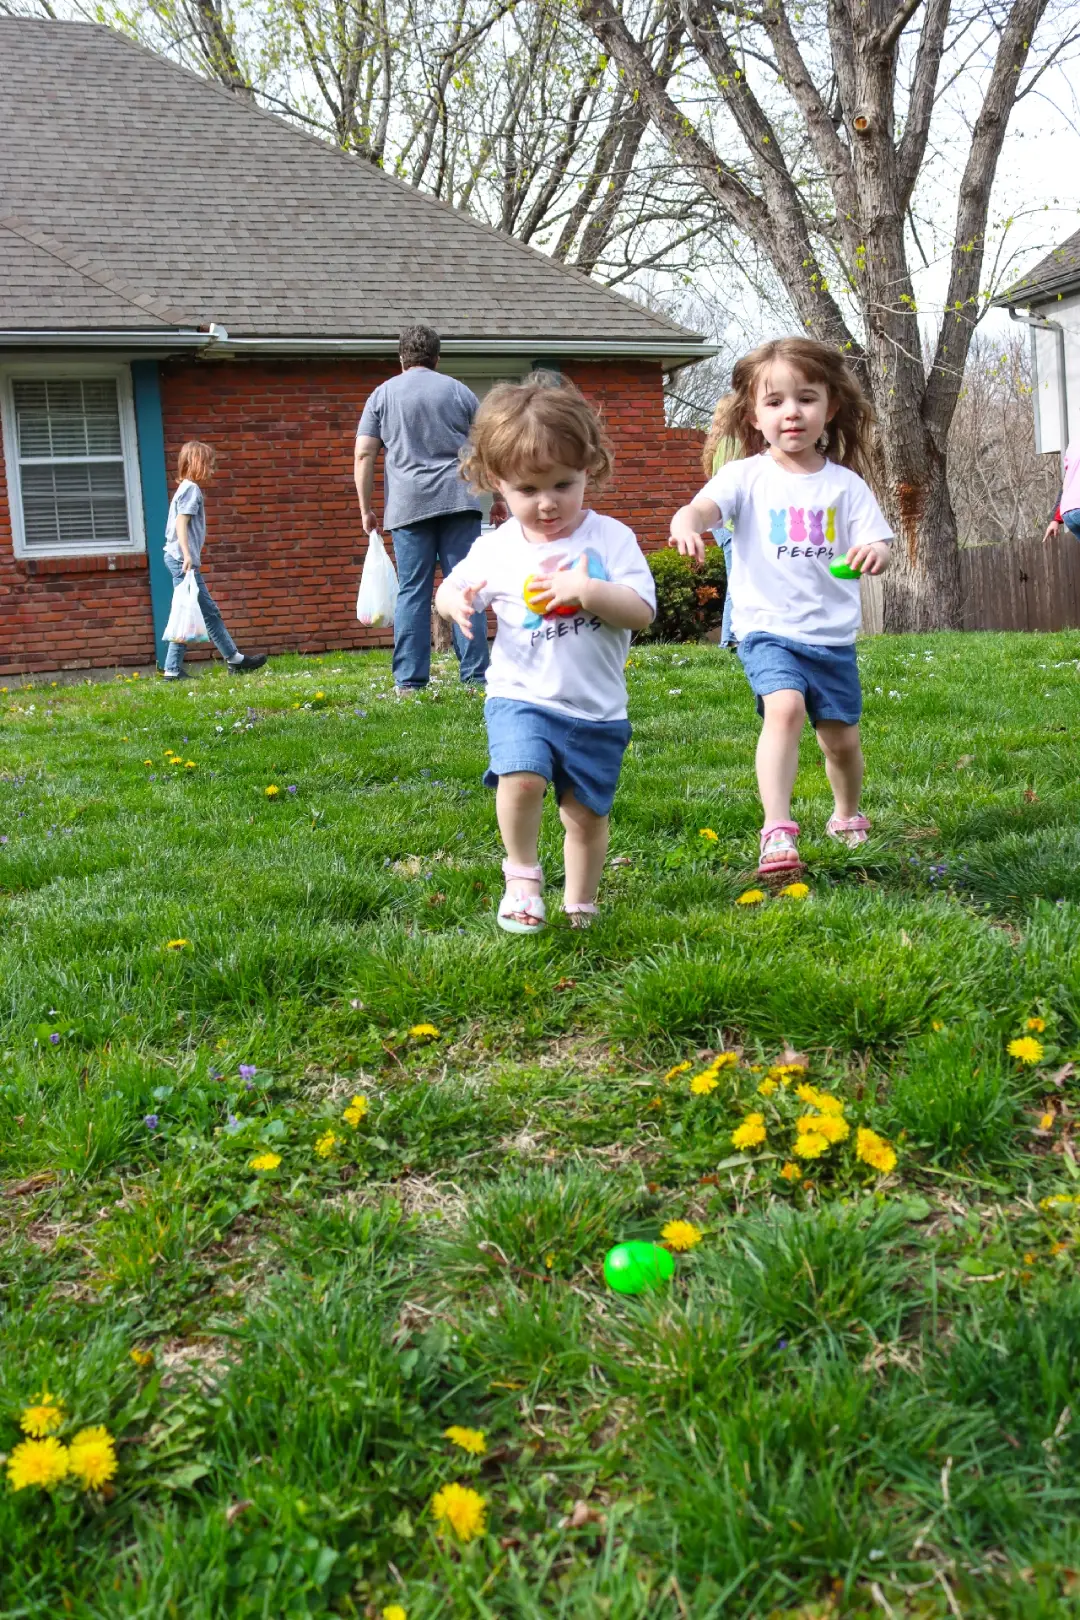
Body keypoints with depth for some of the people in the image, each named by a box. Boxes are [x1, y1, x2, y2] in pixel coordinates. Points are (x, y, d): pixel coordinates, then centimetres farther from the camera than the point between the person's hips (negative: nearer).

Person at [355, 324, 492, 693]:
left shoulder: (383, 394, 10)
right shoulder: (460, 392, 12)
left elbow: (363, 454, 3)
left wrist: (366, 508, 8)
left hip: (408, 506, 0)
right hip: (458, 499, 0)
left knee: (412, 592, 2)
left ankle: (409, 679, 0)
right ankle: (475, 674, -2)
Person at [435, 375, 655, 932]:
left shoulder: (610, 538, -5)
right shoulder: (495, 549, 0)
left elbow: (642, 611, -10)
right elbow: (454, 587, 13)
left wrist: (588, 590, -27)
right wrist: (455, 600, -12)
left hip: (596, 709, 0)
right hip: (521, 698, 0)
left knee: (586, 813, 7)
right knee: (521, 776, -27)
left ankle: (579, 905, 29)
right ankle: (521, 874, -3)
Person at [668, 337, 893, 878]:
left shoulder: (845, 483, 4)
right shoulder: (747, 476, -3)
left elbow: (876, 543, 0)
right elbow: (705, 505, -20)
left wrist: (873, 554, -26)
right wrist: (686, 522, -45)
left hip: (834, 635, 3)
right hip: (769, 630, -3)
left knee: (841, 736, 11)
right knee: (784, 707, -28)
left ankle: (847, 815, 40)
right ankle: (777, 829, -28)